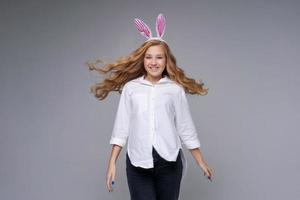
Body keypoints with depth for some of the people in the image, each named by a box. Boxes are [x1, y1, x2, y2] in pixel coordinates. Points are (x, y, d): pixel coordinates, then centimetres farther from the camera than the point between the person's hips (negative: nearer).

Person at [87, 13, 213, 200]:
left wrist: (201, 162, 11)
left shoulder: (175, 89, 4)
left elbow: (186, 128, 8)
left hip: (169, 161, 0)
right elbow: (122, 127, 7)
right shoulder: (130, 88, 5)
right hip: (138, 162, 0)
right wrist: (112, 163, 3)